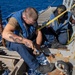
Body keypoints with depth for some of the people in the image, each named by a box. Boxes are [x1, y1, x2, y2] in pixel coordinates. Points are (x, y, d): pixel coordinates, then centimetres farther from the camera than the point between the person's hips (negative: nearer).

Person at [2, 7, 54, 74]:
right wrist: (25, 41, -53)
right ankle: (38, 67, -35)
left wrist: (37, 46, -28)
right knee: (20, 45, -40)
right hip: (14, 42, -6)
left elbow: (38, 33, -10)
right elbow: (5, 34, -48)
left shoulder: (32, 19, -12)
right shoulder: (15, 19, -32)